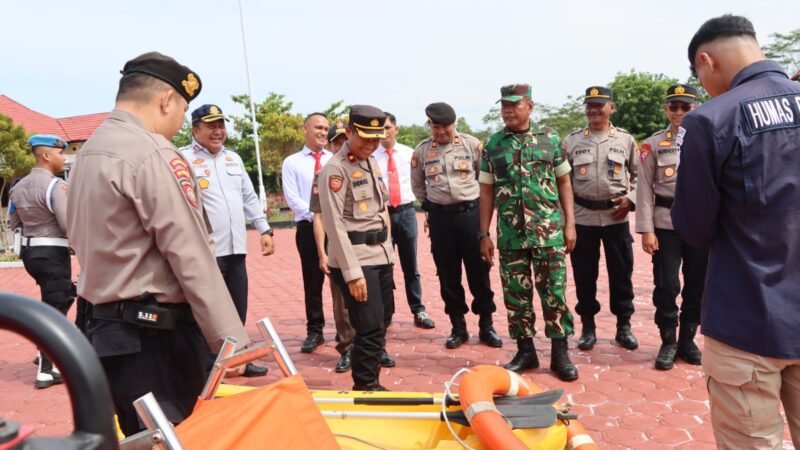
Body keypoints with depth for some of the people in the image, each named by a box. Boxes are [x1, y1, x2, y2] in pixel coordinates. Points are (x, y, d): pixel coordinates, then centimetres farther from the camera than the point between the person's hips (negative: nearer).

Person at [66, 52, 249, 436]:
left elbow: (87, 242, 15)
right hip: (155, 335, -9)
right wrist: (232, 340, -17)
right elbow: (191, 259, -20)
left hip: (106, 328, 9)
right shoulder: (153, 155, -16)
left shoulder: (88, 152, 13)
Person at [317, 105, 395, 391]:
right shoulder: (335, 169, -12)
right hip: (356, 260, -8)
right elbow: (334, 224, -17)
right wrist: (352, 272, -19)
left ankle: (372, 383, 29)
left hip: (381, 256, 8)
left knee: (381, 324, 14)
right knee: (370, 329, -6)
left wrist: (387, 251, 16)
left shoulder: (372, 163, 14)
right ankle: (365, 388, 11)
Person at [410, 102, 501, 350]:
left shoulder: (472, 144, -4)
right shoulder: (421, 151, 1)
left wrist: (480, 204, 7)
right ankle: (458, 327, 20)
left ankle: (486, 325, 19)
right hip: (440, 217, 2)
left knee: (479, 271, 5)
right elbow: (417, 185, 15)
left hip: (471, 213, -1)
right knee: (448, 274, 7)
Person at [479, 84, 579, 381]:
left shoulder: (550, 140, 3)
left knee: (554, 292, 3)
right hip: (510, 235, 2)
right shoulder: (492, 145, 6)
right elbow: (487, 191, 8)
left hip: (549, 232, -1)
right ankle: (525, 351, 22)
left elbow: (564, 182, 7)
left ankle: (560, 353, 15)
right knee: (516, 295, 8)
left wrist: (570, 224, 0)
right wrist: (484, 234, 4)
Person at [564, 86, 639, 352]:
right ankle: (588, 327, 20)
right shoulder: (572, 141, 4)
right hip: (582, 217, 0)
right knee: (584, 274, 6)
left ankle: (623, 326, 22)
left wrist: (630, 199, -4)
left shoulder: (626, 140, 5)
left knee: (621, 272, 7)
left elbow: (639, 174, 12)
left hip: (616, 216, 0)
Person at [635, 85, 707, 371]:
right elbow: (645, 189, -3)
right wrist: (646, 229, -9)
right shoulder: (653, 144, 1)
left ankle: (687, 340, 25)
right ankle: (668, 343, 17)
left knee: (698, 286, 9)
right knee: (666, 286, 0)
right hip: (666, 225, -2)